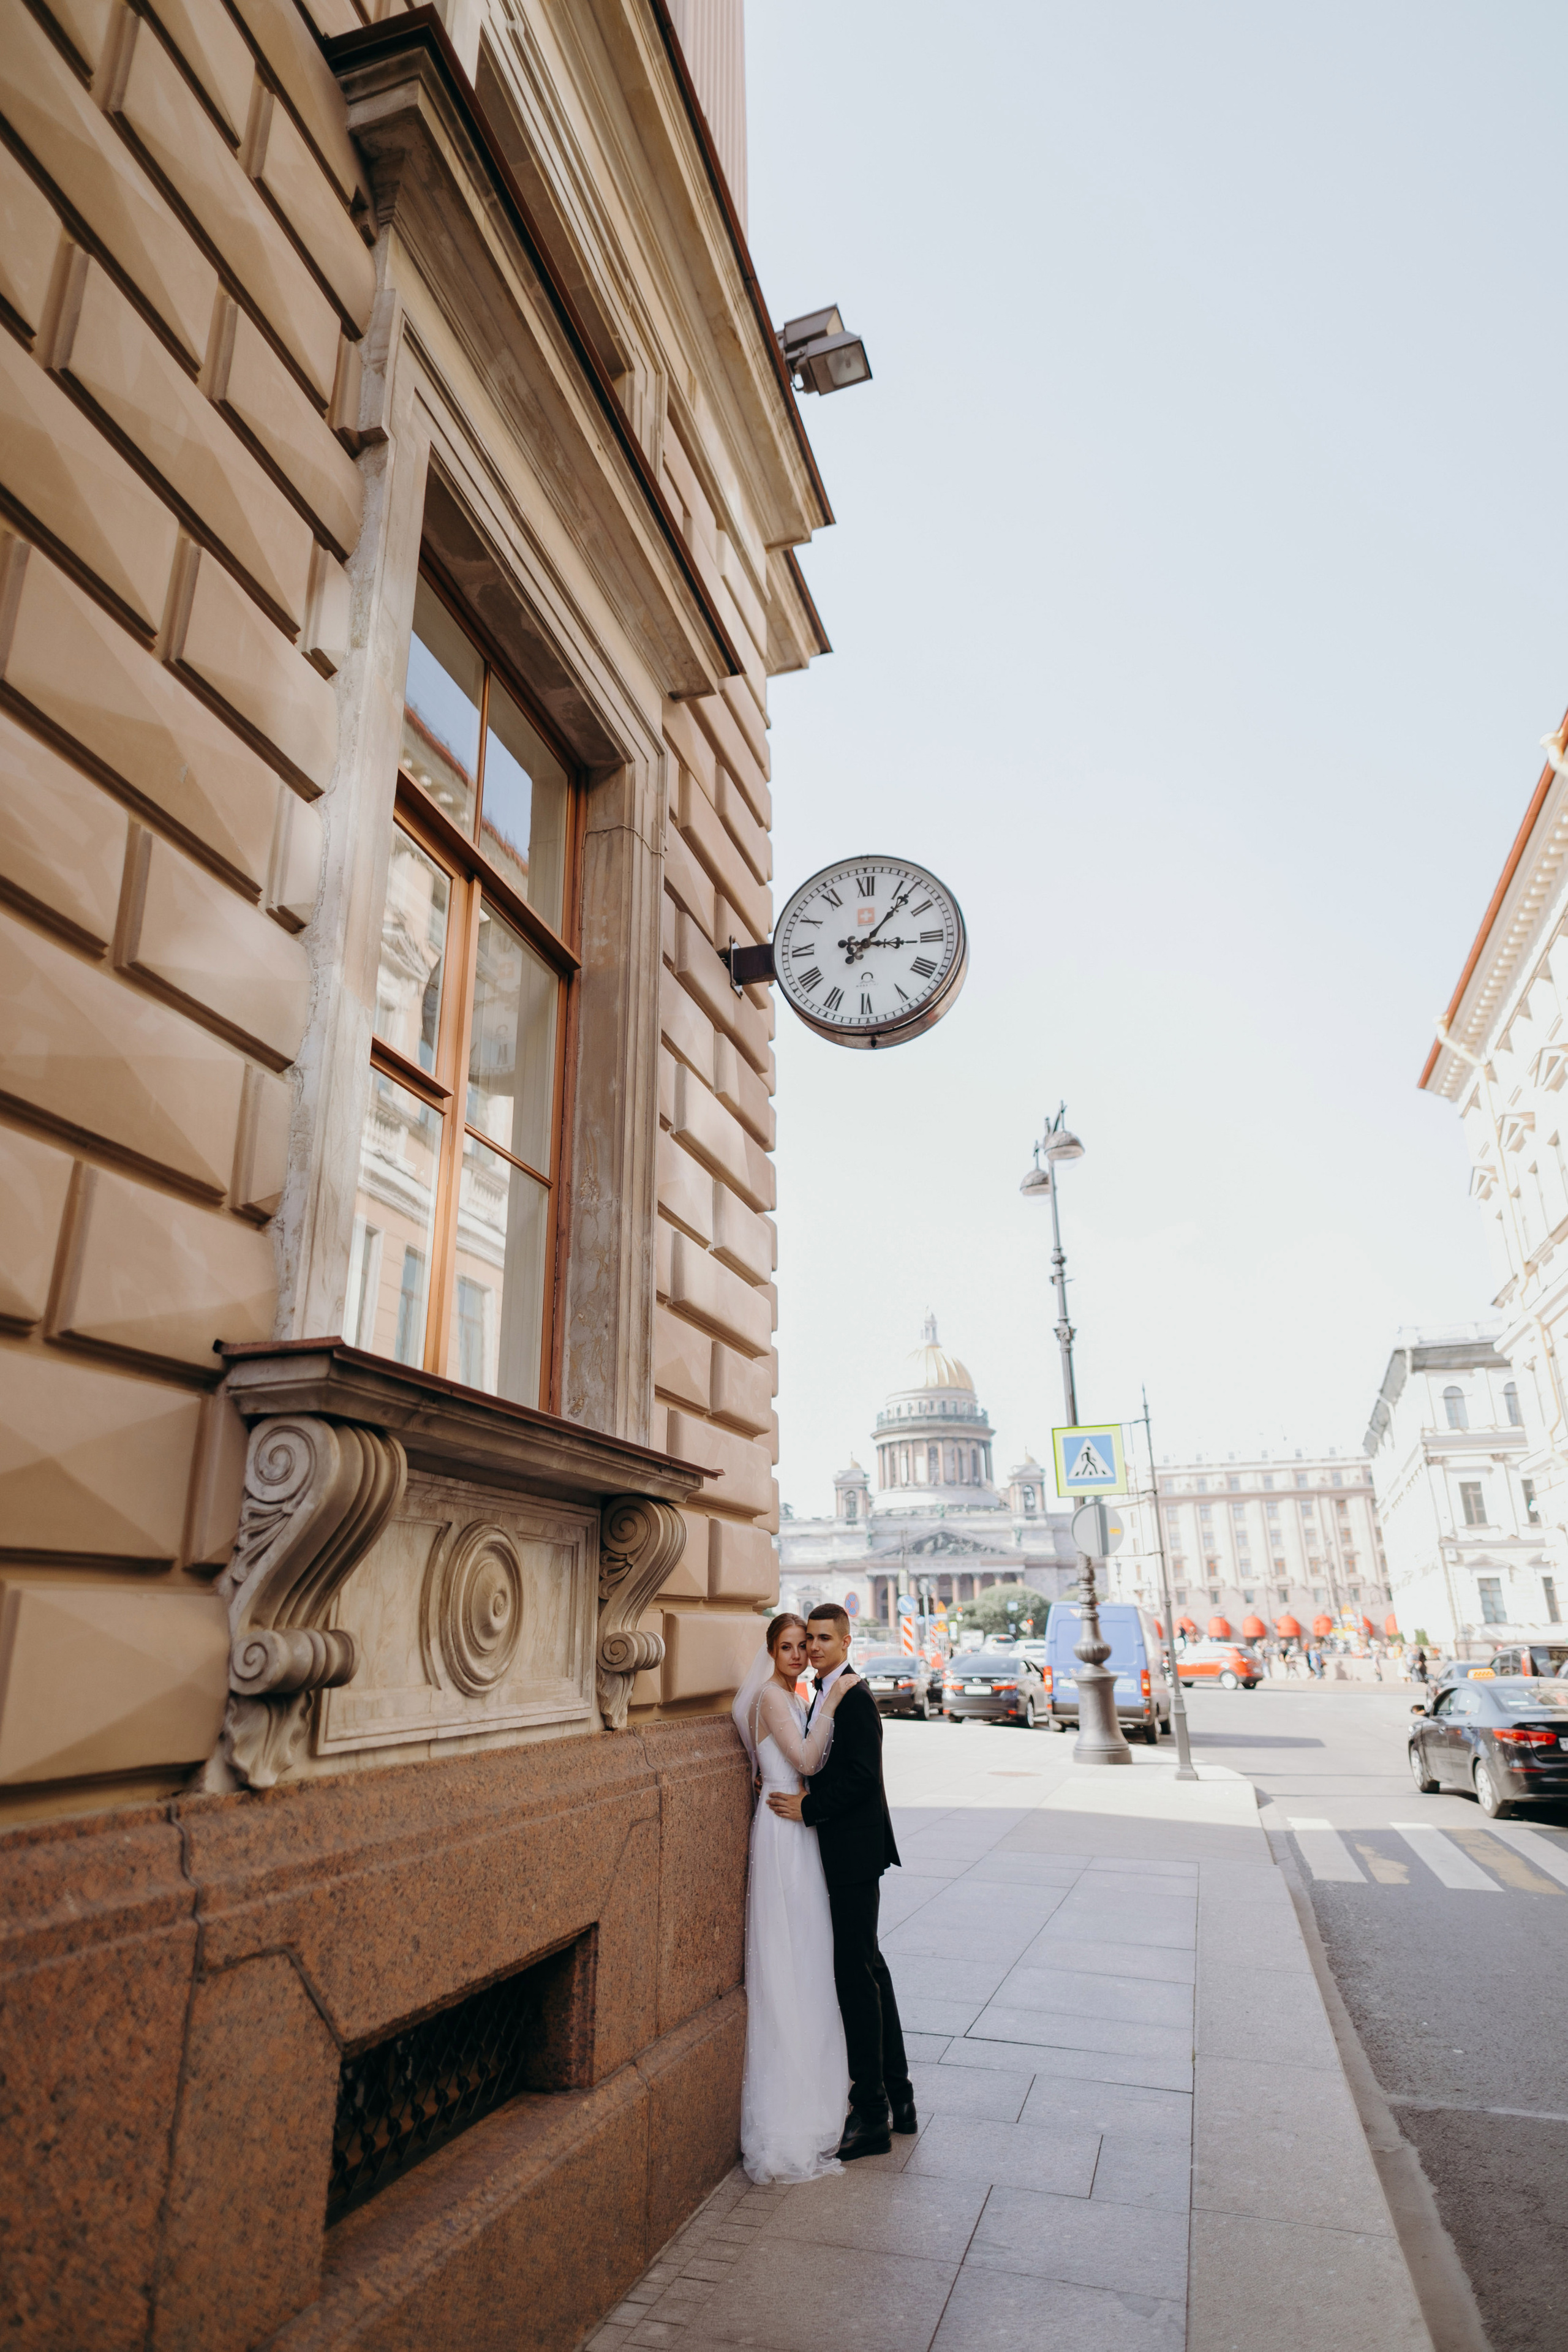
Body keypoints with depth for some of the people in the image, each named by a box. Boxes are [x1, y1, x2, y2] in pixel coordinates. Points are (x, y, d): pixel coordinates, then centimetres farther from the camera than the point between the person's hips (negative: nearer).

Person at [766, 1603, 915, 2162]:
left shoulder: (855, 1697, -18)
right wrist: (789, 1789, 7)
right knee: (868, 1968, 17)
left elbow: (862, 1776, -24)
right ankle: (898, 2100, 29)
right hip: (845, 1853, 10)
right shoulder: (824, 1694, 12)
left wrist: (807, 1809, -19)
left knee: (855, 1974, -3)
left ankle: (871, 2116, 9)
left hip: (855, 1854, -10)